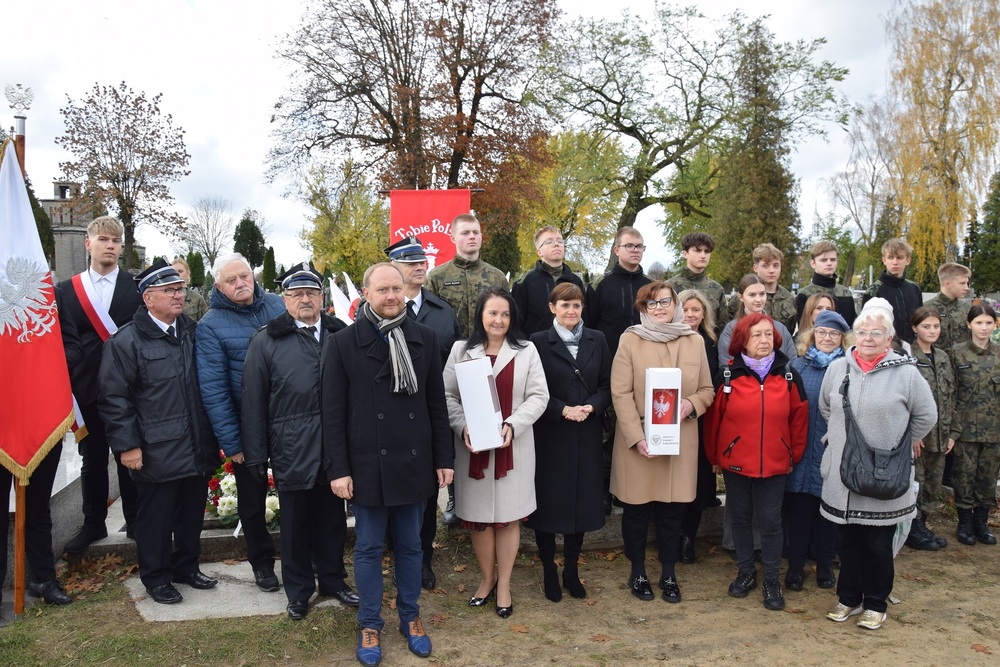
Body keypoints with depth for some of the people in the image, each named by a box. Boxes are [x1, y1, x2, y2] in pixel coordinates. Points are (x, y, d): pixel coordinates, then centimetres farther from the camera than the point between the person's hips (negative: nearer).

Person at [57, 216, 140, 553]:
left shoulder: (138, 286, -1)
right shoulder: (66, 289, 6)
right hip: (87, 390, 2)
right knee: (92, 461, 13)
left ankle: (135, 521, 20)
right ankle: (93, 523, 26)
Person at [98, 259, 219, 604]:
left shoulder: (193, 332, 9)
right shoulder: (125, 341, -8)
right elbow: (114, 398, -9)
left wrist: (213, 435, 14)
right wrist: (127, 444, -12)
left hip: (198, 447, 5)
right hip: (158, 452, -5)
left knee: (192, 512, 16)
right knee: (156, 515, 8)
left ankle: (186, 566, 34)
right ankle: (156, 577, 25)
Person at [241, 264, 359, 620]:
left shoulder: (341, 335, 3)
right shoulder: (265, 341, -2)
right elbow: (253, 402, -2)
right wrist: (255, 454, -4)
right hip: (291, 451, -2)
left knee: (333, 519, 16)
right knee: (296, 523, 11)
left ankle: (333, 580, 35)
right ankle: (298, 590, 29)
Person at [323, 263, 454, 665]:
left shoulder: (424, 339, 3)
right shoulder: (343, 344, -4)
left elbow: (437, 404, 6)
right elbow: (333, 413, -4)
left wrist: (444, 458, 4)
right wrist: (338, 468, -8)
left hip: (414, 464, 2)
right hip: (368, 466, -2)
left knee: (410, 545, 15)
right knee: (368, 549, 10)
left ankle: (410, 618, 31)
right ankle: (370, 625, 26)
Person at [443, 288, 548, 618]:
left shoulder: (526, 351, 1)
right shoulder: (461, 350, 4)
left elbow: (538, 396, -2)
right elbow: (448, 396, 2)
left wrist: (512, 425, -15)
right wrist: (463, 428, -14)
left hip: (513, 446, -1)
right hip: (472, 446, 1)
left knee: (508, 516, 7)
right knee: (478, 516, 10)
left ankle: (504, 585, 23)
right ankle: (487, 578, 31)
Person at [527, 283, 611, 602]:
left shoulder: (597, 340, 9)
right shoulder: (539, 342, -2)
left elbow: (607, 385, 7)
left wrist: (592, 407, -11)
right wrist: (563, 410, -15)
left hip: (587, 436, 3)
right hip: (549, 436, -3)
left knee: (582, 502, 8)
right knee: (549, 503, 4)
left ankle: (572, 570, 25)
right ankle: (549, 571, 21)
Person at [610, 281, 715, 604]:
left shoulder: (694, 341, 8)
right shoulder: (630, 340, -2)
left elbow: (707, 389, 12)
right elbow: (621, 394, -7)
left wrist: (691, 405, -11)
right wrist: (637, 438, -17)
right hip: (638, 441, -2)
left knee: (672, 512, 9)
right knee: (636, 511, 7)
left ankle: (668, 574, 25)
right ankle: (637, 573, 25)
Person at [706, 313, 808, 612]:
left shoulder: (788, 376, -2)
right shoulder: (727, 376, -5)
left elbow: (799, 418, 5)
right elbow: (714, 419, 1)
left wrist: (794, 455, 7)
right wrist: (714, 457, 6)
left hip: (774, 464, 0)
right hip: (735, 463, 0)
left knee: (770, 521, 5)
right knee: (741, 517, 12)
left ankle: (772, 580, 20)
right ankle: (746, 572, 29)